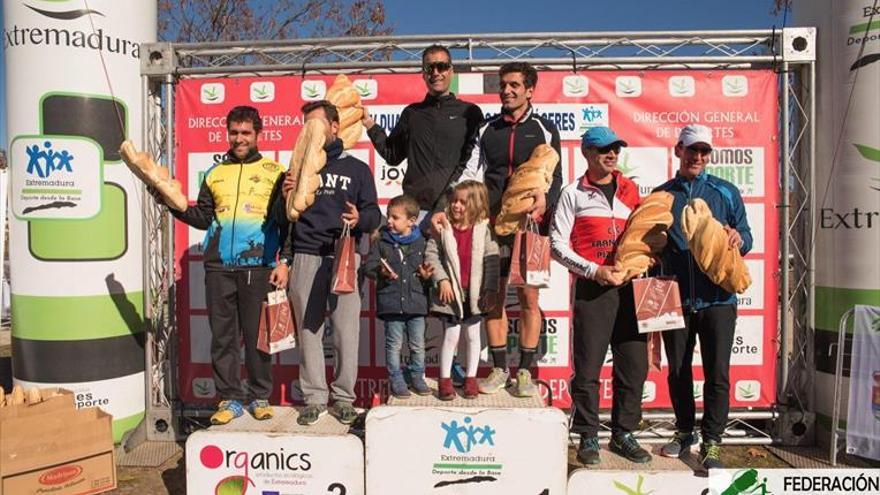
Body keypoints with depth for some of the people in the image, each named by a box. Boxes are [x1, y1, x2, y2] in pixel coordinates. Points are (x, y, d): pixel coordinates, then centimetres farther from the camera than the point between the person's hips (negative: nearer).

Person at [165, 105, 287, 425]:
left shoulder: (274, 171, 6)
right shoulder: (215, 174, 16)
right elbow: (203, 218, 17)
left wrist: (284, 261, -6)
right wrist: (174, 204, 1)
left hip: (258, 267, -3)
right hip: (218, 268, 3)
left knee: (257, 335, 3)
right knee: (223, 336, 6)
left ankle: (260, 396, 17)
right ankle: (230, 398, 17)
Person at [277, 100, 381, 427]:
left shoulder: (357, 168, 13)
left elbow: (373, 214, 6)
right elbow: (281, 218, 15)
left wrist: (359, 219, -17)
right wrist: (285, 198, -6)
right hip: (306, 257, 2)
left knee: (346, 330, -2)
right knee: (309, 330, 3)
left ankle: (344, 397, 9)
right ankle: (315, 397, 12)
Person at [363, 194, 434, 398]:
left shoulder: (421, 242, 5)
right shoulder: (382, 242, 2)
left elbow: (428, 266, 13)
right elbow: (368, 266, 0)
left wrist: (426, 274, -8)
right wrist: (381, 272, -19)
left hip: (416, 302, 1)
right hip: (391, 302, -1)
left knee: (417, 345, 11)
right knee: (394, 345, 7)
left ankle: (417, 377, 27)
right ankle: (396, 380, 20)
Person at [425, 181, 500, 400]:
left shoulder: (483, 229, -5)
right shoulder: (443, 228, -5)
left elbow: (492, 259, -6)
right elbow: (431, 254, -5)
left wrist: (491, 289, -10)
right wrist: (442, 279, -14)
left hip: (475, 293, 1)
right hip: (451, 292, -1)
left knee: (473, 335, 12)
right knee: (451, 335, 4)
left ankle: (471, 378, 25)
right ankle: (445, 380, 17)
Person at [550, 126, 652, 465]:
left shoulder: (630, 189, 14)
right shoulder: (573, 193, 2)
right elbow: (557, 245, -3)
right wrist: (595, 271, -12)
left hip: (629, 285, 4)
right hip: (592, 288, -4)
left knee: (634, 364, 6)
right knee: (588, 366, 0)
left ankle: (623, 433, 22)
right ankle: (588, 437, 15)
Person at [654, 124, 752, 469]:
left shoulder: (725, 192, 6)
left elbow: (746, 237, 7)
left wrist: (739, 239, -17)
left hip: (717, 298, -1)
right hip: (675, 299, 2)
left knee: (717, 375, -1)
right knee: (677, 372, 12)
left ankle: (711, 444, 12)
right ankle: (685, 431, 31)